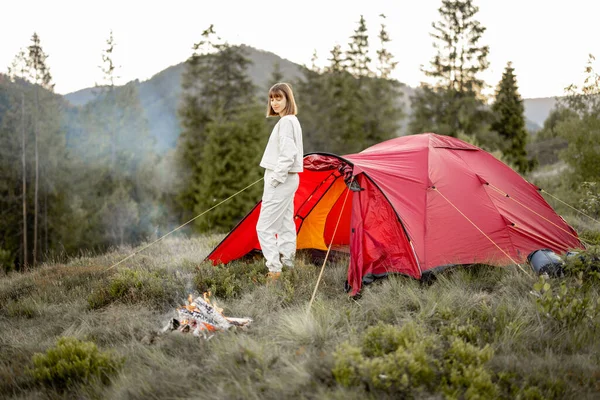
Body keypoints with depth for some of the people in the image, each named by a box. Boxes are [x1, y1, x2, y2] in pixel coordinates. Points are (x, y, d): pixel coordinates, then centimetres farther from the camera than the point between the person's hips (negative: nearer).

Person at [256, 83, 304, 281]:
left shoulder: (286, 122, -17)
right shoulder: (292, 121, 15)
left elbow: (287, 155, -23)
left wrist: (275, 179, -19)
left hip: (281, 180, -11)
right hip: (288, 179, 11)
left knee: (265, 226, -9)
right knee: (286, 225, 13)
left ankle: (275, 270, -8)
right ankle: (287, 264, 19)